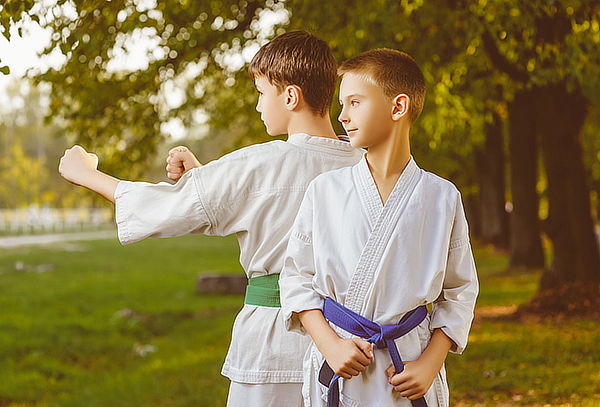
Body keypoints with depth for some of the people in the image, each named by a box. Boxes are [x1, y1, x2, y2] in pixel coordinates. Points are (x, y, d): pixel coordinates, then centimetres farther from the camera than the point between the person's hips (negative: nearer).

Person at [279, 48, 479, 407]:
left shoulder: (442, 197, -1)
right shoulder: (325, 190, 0)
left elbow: (459, 293, 5)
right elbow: (297, 277, 4)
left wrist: (430, 363, -6)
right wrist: (330, 344, -9)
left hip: (407, 368, 0)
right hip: (337, 365, 0)